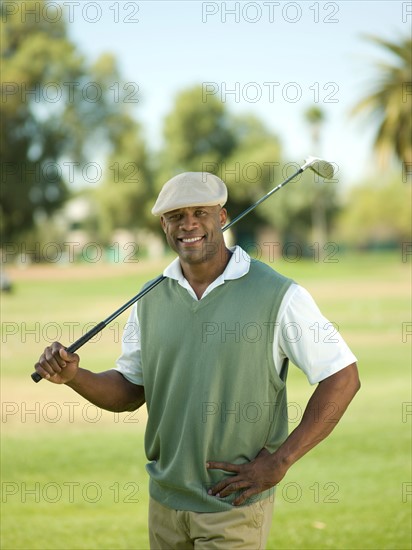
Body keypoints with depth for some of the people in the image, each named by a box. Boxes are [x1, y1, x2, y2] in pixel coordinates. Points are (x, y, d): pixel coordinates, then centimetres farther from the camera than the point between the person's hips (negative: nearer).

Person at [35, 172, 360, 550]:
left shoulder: (277, 295, -11)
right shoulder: (151, 299, 6)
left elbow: (342, 377, -10)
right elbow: (129, 391, 12)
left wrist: (280, 461, -13)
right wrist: (74, 376, -8)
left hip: (236, 505, -5)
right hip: (165, 500, 5)